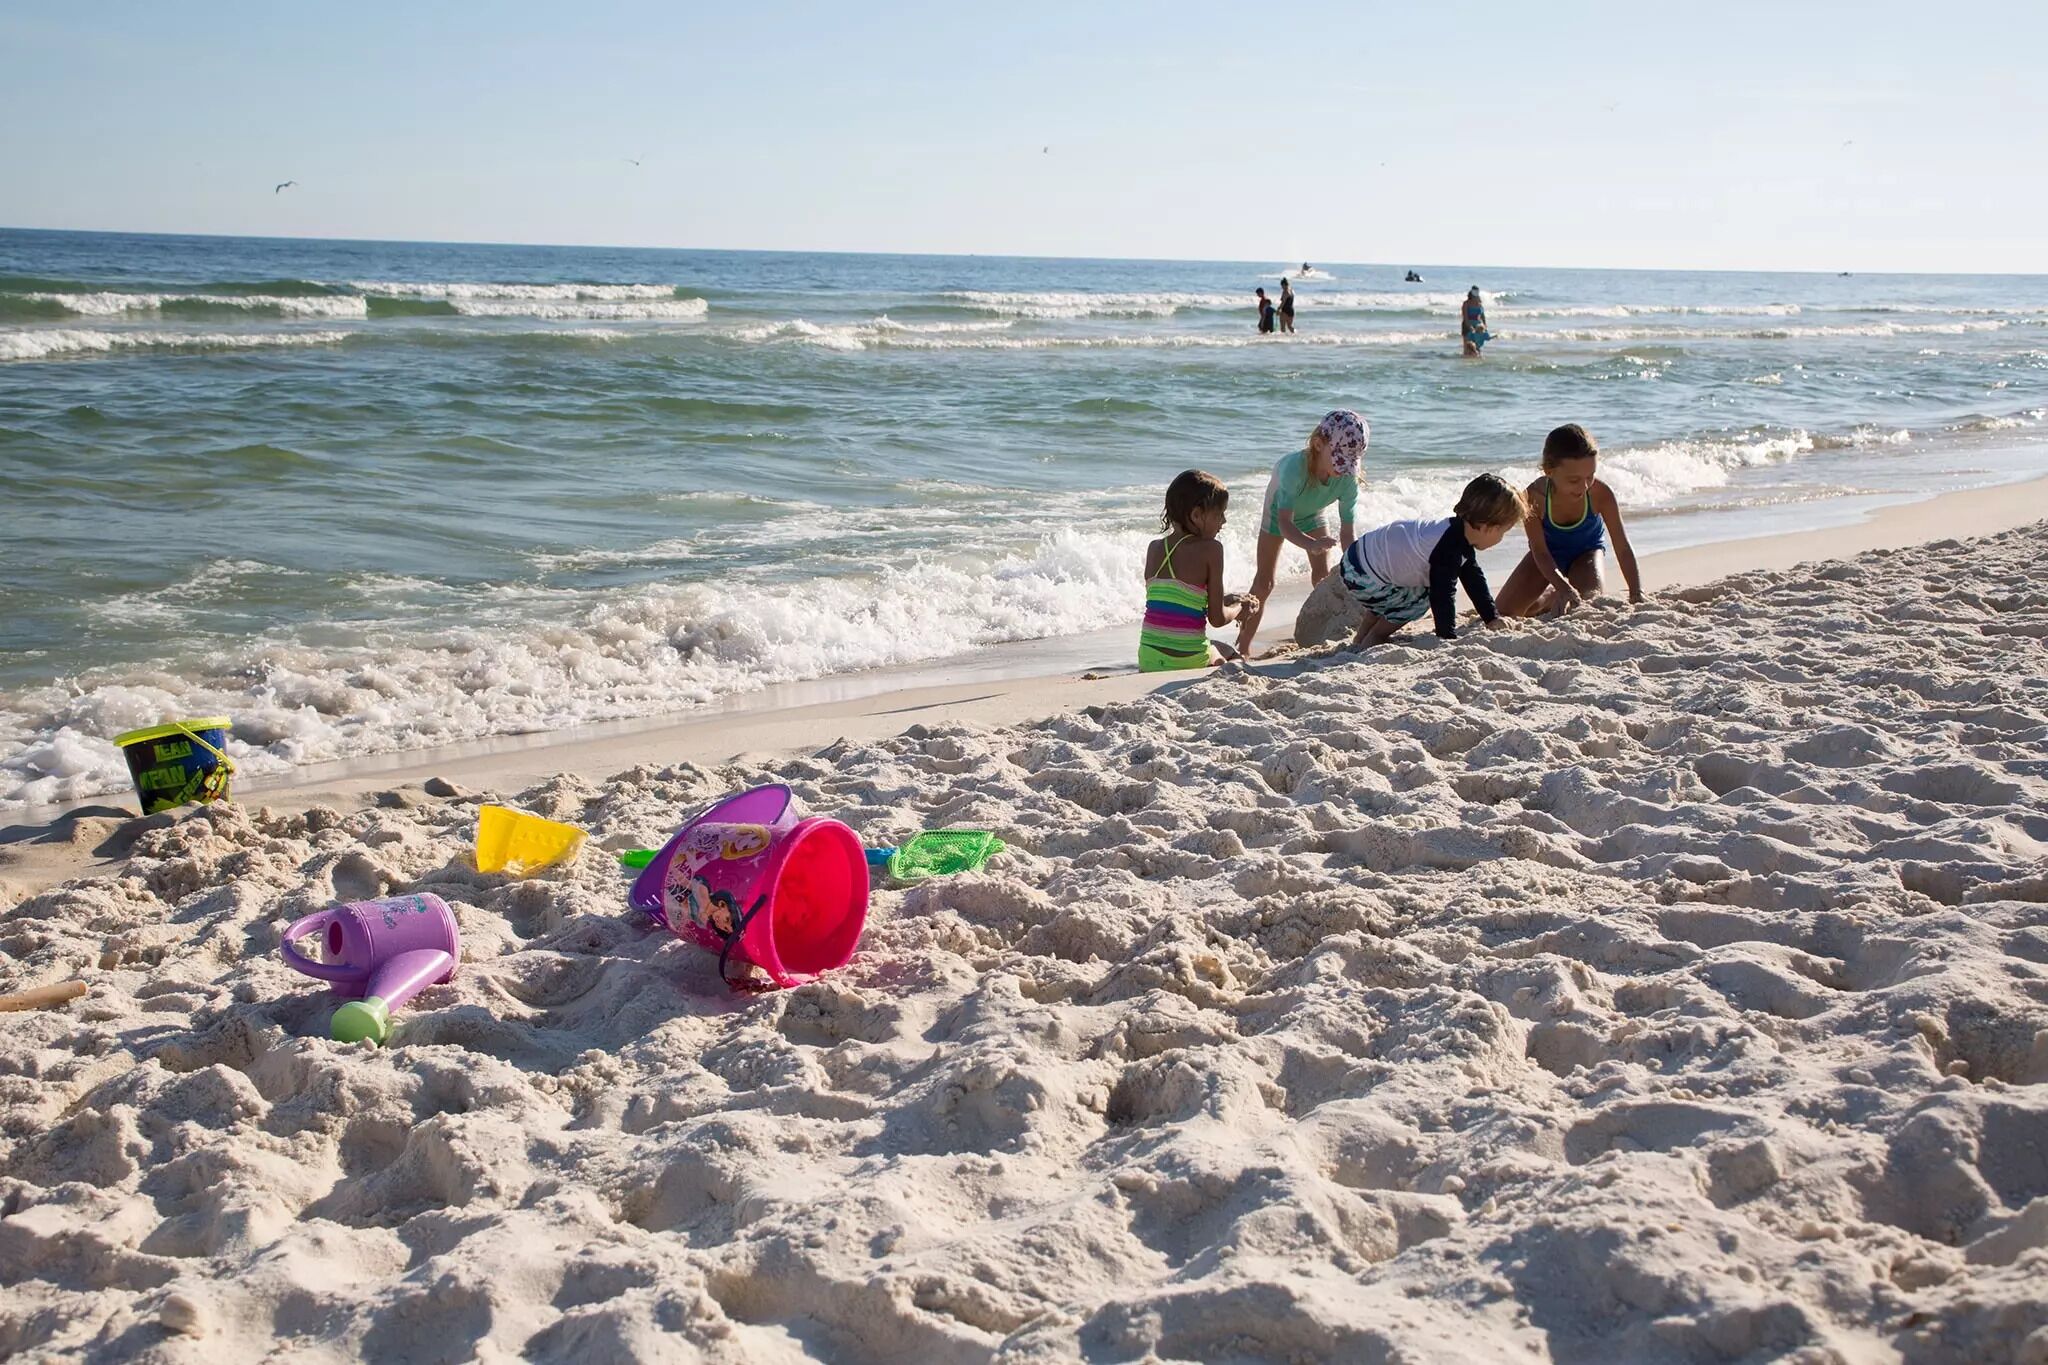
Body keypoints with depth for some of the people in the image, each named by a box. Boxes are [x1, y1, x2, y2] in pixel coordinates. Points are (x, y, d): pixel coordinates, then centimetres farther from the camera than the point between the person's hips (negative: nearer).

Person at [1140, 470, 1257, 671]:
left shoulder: (1154, 548, 9)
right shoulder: (1210, 549, -7)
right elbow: (1217, 619, -5)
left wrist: (1224, 600, 26)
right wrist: (1240, 608, 17)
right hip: (1189, 660, -3)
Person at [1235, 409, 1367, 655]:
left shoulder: (1348, 479, -34)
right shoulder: (1295, 466, -47)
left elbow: (1347, 532, -28)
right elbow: (1284, 523, -51)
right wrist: (1311, 544, -69)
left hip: (1311, 514, 4)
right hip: (1280, 509, -4)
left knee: (1324, 577, -2)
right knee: (1264, 582, -5)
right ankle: (1243, 646, 1)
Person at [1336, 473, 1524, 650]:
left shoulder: (1459, 534, 6)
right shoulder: (1449, 549, -27)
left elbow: (1474, 579, 15)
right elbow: (1443, 594, -26)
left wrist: (1493, 619, 17)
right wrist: (1449, 637, -20)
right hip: (1360, 576, -10)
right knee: (1420, 599, -6)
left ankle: (1361, 638, 40)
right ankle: (1372, 640, 4)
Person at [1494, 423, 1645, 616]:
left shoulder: (1600, 494, -35)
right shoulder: (1534, 498, -37)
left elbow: (1623, 548, -29)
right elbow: (1540, 552, -30)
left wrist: (1636, 593, -39)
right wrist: (1563, 587, -46)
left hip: (1586, 550, 0)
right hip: (1549, 550, 0)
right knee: (1505, 611, -10)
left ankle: (1554, 595, 12)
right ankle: (1552, 594, 22)